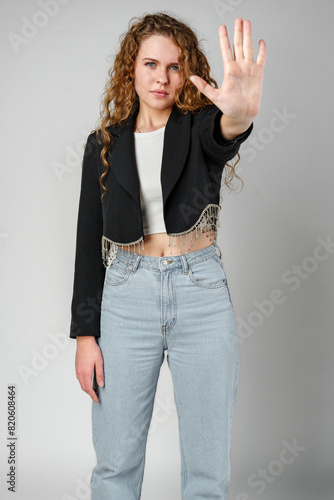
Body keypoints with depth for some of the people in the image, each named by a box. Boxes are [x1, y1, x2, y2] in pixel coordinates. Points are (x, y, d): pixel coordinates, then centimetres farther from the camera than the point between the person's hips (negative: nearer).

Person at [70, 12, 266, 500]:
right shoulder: (104, 144, 7)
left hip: (202, 294, -1)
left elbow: (224, 136, -25)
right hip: (126, 296, 1)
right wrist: (85, 332, 1)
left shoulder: (200, 127, 1)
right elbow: (90, 240, 6)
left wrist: (241, 112, -50)